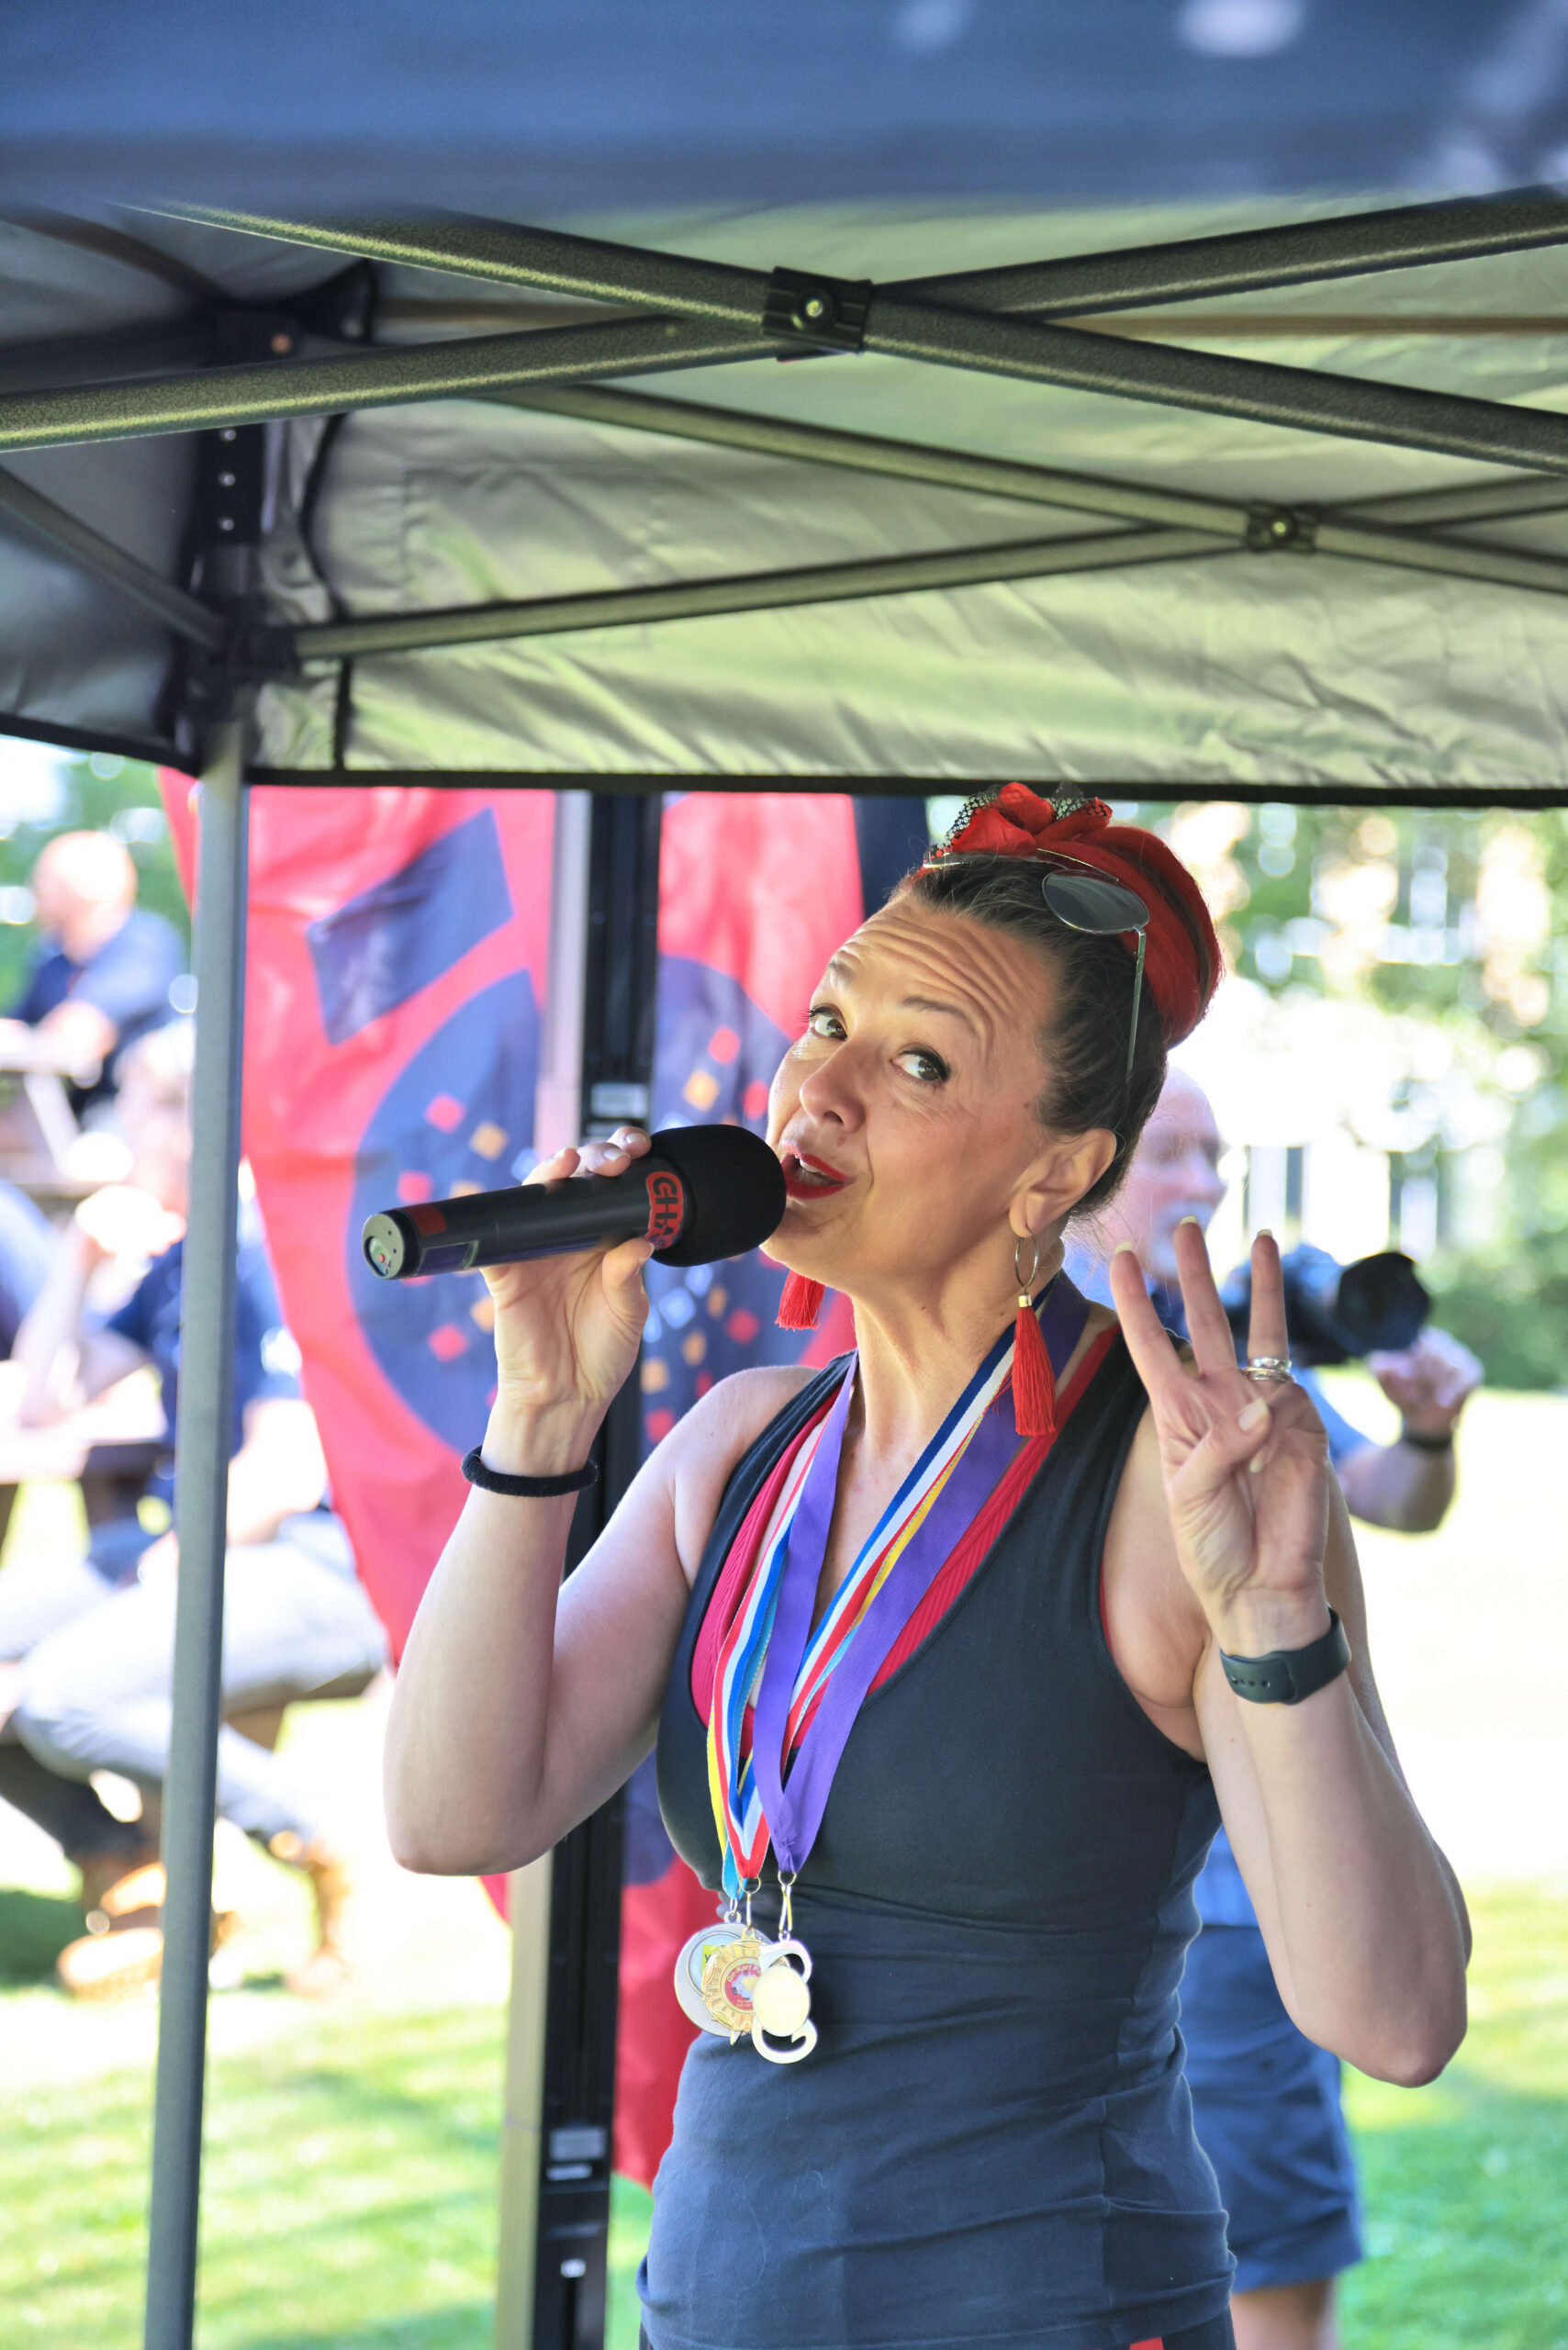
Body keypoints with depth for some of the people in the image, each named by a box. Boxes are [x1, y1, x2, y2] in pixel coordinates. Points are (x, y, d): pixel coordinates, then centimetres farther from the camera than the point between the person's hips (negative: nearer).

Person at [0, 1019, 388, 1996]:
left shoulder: (274, 1257, -13)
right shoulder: (180, 1264, 17)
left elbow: (288, 1472, -19)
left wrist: (172, 1564, -15)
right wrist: (82, 1251, 13)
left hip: (309, 1577, -9)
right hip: (178, 1542, 10)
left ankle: (316, 1848, -12)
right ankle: (120, 1870, 1)